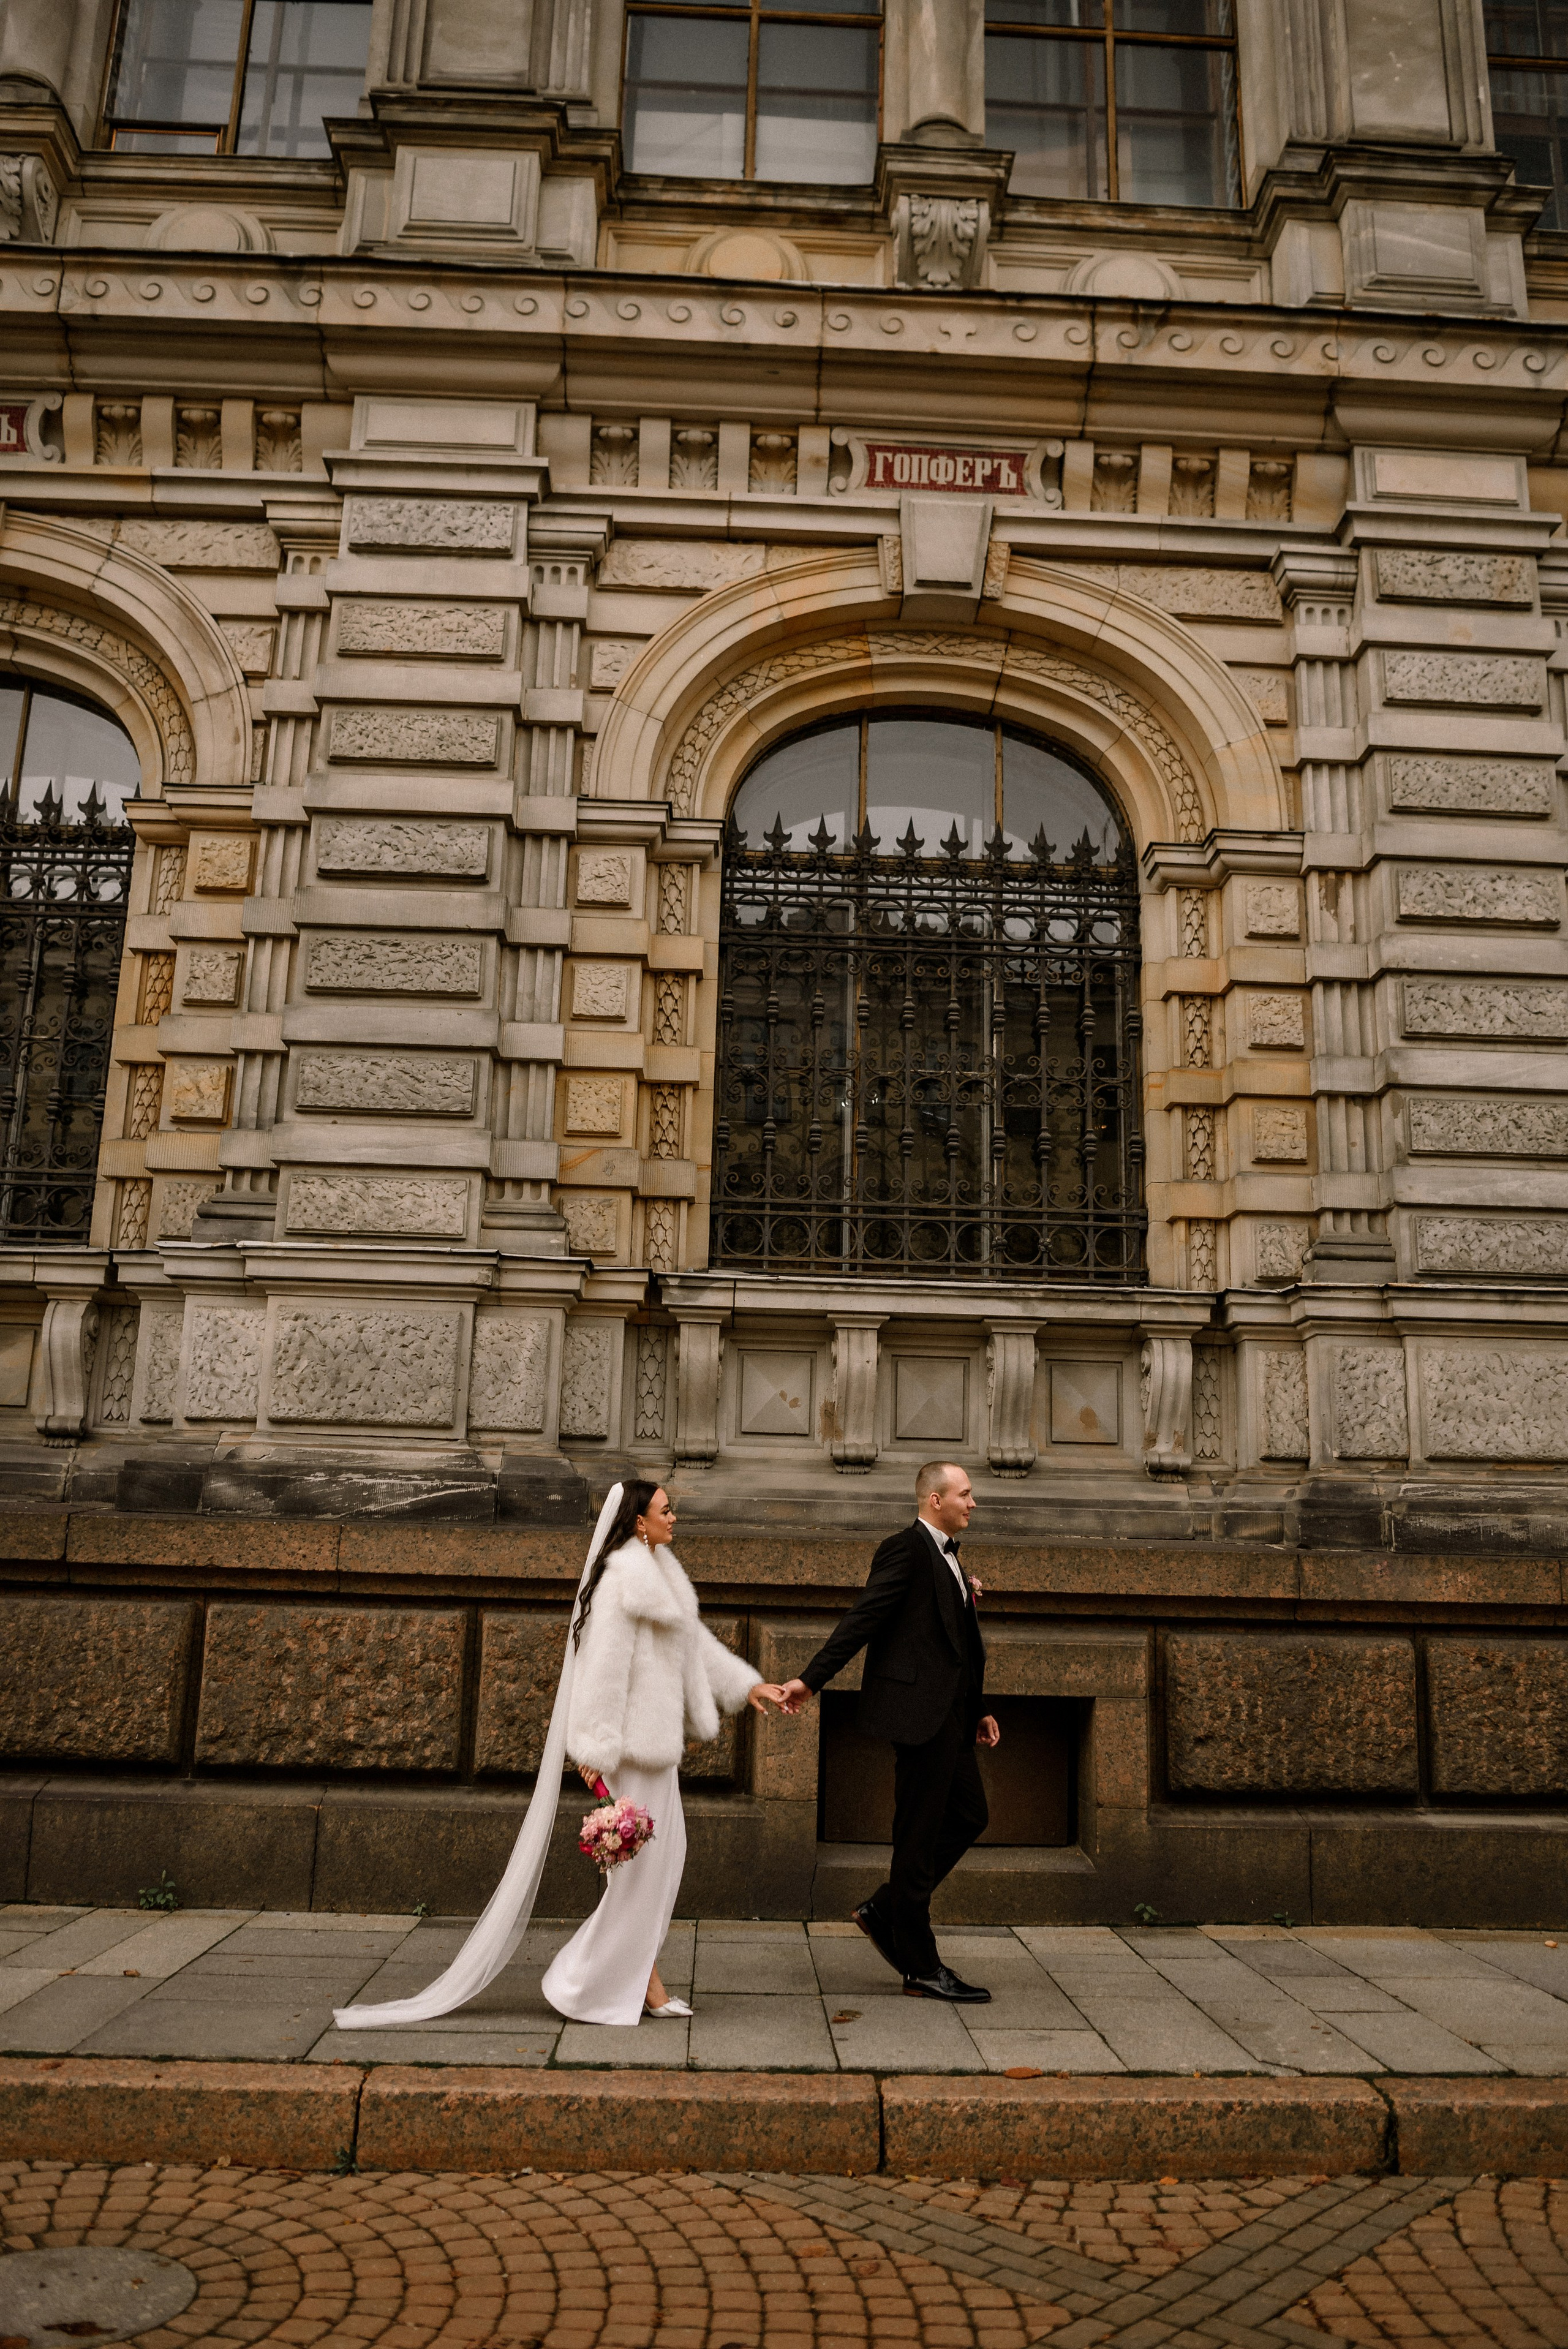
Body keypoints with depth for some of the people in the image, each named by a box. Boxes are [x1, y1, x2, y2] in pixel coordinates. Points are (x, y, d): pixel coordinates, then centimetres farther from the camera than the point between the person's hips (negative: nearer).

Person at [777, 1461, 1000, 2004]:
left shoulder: (946, 1558, 18)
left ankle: (885, 1911, 22)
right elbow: (863, 1618, -17)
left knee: (969, 1816, 12)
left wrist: (977, 1711, 20)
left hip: (948, 1716, 10)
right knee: (919, 1835, -1)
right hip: (918, 1711, -10)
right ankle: (920, 1969, 10)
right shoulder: (906, 1548, -11)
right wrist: (811, 1679, -21)